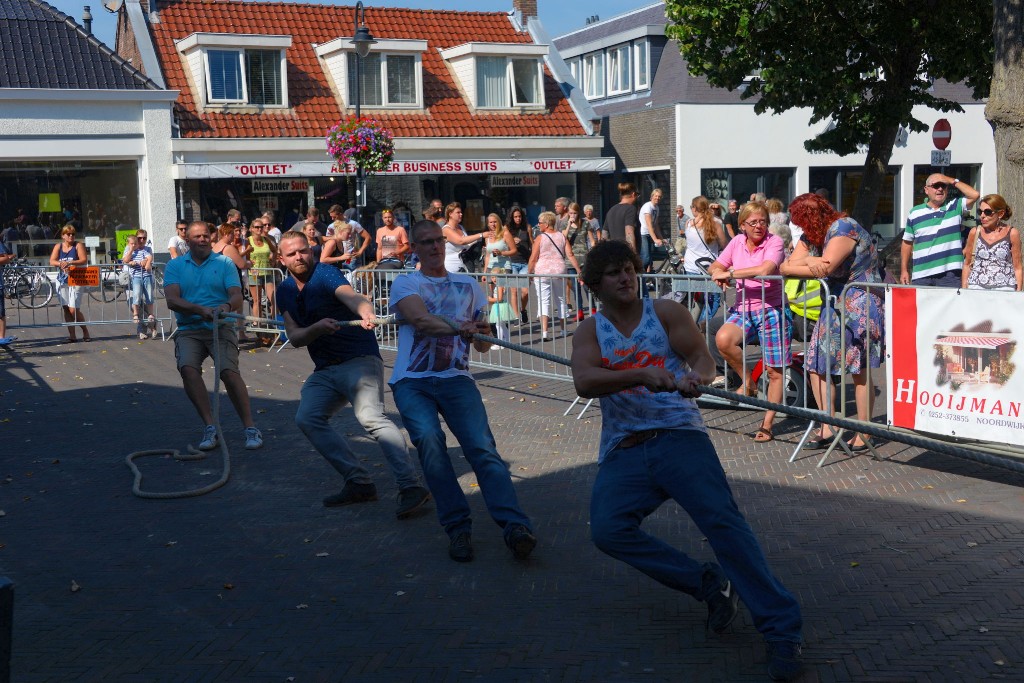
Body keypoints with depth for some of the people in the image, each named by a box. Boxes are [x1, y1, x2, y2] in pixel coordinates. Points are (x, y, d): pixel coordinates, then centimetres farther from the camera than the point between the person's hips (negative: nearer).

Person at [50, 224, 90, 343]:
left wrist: (70, 263, -26)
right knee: (66, 309, 3)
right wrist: (61, 264, -20)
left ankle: (85, 333, 5)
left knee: (73, 309, -11)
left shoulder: (78, 245, 0)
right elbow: (52, 261, 1)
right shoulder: (58, 246, 10)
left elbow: (84, 260, -12)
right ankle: (72, 335, 8)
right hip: (62, 281, 4)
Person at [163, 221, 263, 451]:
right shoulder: (175, 266, 11)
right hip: (189, 330, 1)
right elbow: (172, 300, -3)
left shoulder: (225, 263, 9)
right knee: (188, 367, -26)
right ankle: (210, 427, -19)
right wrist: (199, 309, -21)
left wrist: (226, 306, -27)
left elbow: (237, 296, -3)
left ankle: (250, 428, -16)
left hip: (221, 328, -1)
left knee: (229, 370, -23)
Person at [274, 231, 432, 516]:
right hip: (324, 369, 8)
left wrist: (365, 313, -56)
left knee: (371, 417, -26)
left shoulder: (326, 274, -11)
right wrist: (318, 327, -21)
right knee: (308, 418, -5)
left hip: (359, 360, -8)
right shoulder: (285, 292, 10)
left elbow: (351, 296, -33)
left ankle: (411, 487, -33)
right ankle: (359, 482, -2)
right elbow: (295, 338, 1)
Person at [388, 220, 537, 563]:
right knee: (429, 440, -27)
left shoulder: (469, 286, 19)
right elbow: (420, 319, -14)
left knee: (482, 446, -20)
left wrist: (482, 333, -7)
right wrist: (460, 327, -31)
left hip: (456, 379, 2)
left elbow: (483, 344, 17)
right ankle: (458, 528, -19)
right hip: (412, 382, -2)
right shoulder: (405, 283, 8)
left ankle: (515, 527, -30)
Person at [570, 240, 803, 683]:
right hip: (623, 452, 2)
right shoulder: (590, 331, 7)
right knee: (607, 529, -23)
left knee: (722, 519, -20)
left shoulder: (666, 313, 7)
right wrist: (644, 374, -28)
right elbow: (583, 382, -12)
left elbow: (703, 357, -5)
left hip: (680, 436, -2)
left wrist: (693, 378, -30)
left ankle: (781, 630, -18)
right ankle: (709, 585, -10)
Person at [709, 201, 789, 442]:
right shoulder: (737, 242, 8)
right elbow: (715, 266, 14)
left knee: (774, 371, 0)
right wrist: (719, 273, -11)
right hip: (743, 309, 4)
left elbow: (764, 270, -26)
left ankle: (767, 424, 13)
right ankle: (748, 383, -4)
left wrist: (730, 272, -21)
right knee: (723, 339, -28)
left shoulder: (774, 242, -9)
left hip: (770, 310, -4)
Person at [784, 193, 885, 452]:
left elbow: (826, 267, -28)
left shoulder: (843, 228, -16)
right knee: (816, 365, 4)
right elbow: (784, 268, 1)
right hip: (835, 306, 9)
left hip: (860, 302, -9)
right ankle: (827, 429, 12)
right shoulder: (810, 237, 10)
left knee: (859, 369, -6)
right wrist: (807, 260, -19)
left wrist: (801, 265, -10)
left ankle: (864, 435, 1)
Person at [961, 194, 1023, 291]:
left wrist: (1018, 292, -1)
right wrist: (964, 289, 7)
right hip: (976, 286, 2)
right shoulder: (975, 232, 8)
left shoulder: (1012, 234, 3)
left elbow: (1017, 268, 5)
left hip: (1004, 287, -1)